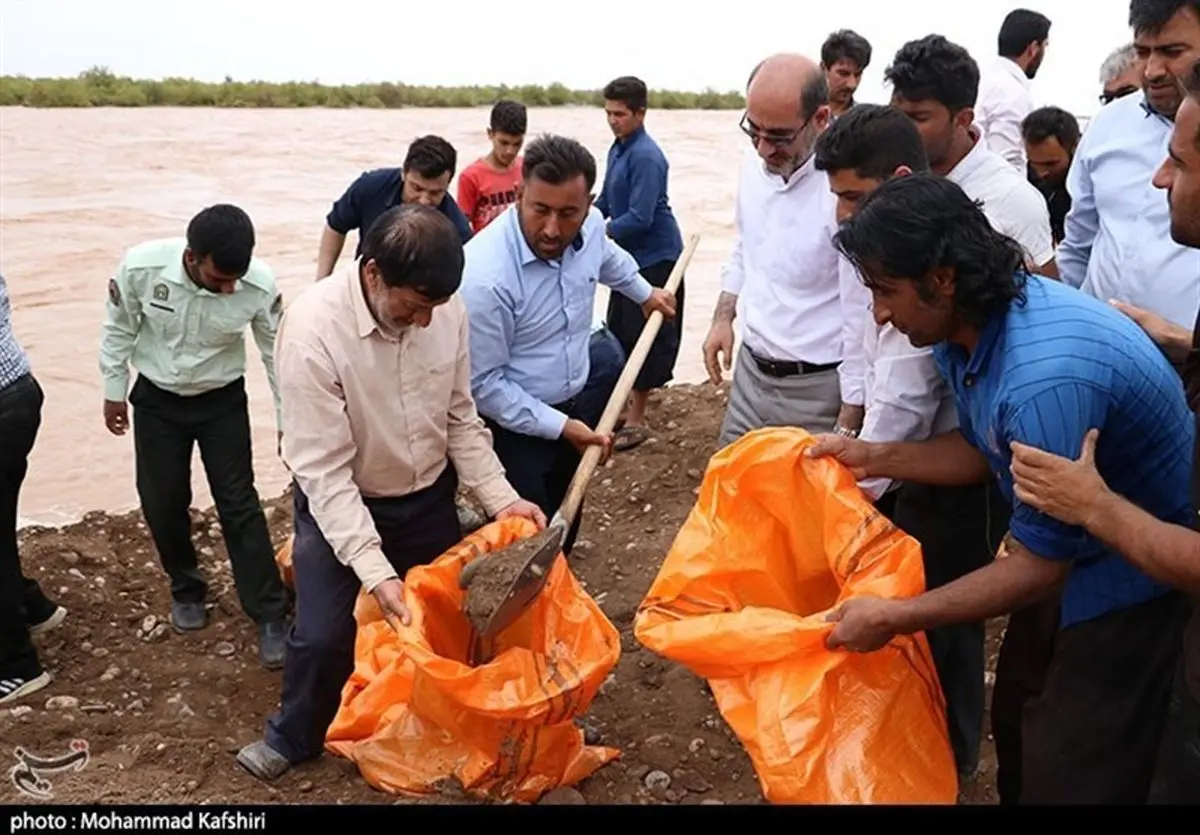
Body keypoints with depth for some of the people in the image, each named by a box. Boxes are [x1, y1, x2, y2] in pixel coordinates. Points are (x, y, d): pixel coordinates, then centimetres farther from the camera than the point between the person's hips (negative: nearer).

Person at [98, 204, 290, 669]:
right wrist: (114, 391, 2)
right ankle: (186, 590, 35)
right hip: (157, 400, 1)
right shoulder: (141, 266, -27)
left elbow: (278, 352, -13)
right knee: (162, 503, 9)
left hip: (222, 401, -1)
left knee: (239, 504, -1)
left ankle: (270, 616, 9)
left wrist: (288, 421, -8)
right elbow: (119, 330, -8)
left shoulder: (259, 285, -28)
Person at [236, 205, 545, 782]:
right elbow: (324, 470, -28)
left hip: (428, 495, 4)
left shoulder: (446, 308, -16)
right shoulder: (313, 330, -31)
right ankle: (295, 736, 30)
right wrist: (374, 570, -33)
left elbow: (460, 418, -3)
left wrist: (501, 498, -12)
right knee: (324, 634, -3)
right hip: (339, 502, -4)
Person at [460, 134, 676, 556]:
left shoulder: (589, 225, -12)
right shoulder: (486, 277, -34)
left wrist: (645, 293, 32)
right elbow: (484, 384, -25)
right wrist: (560, 426, -23)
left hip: (577, 393, 6)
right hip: (517, 421, -6)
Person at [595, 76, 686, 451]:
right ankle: (622, 405, 30)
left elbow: (640, 218, -26)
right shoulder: (617, 150, 7)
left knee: (643, 339, -2)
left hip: (654, 259, -9)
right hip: (629, 256, 9)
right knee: (619, 335, 16)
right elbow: (606, 200, 16)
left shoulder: (646, 156, -21)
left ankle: (636, 420, 8)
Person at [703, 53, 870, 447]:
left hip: (817, 390, -7)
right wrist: (723, 318, 11)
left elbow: (863, 317, -20)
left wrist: (847, 425, -17)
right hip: (750, 371, 7)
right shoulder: (755, 162, 0)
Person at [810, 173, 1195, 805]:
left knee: (1069, 775, 3)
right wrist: (872, 457, 0)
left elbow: (1037, 566, -27)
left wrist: (892, 619, -22)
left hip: (1135, 580, -8)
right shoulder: (965, 323, -8)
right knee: (1021, 725, 21)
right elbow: (982, 449, 9)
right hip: (1069, 550, 9)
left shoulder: (1044, 379, -37)